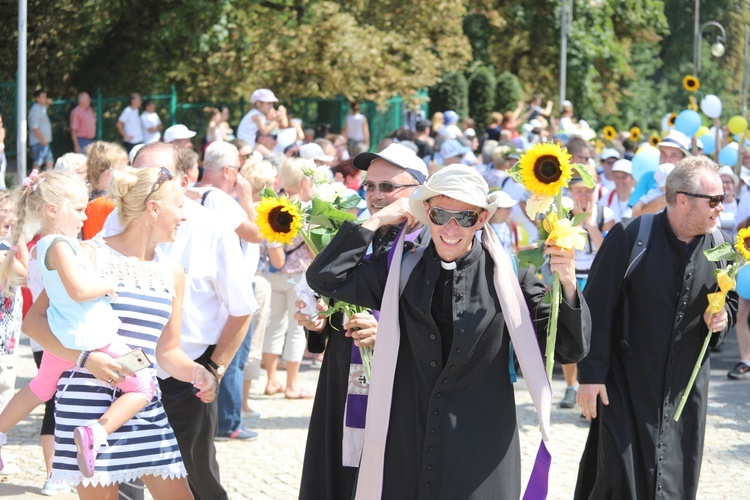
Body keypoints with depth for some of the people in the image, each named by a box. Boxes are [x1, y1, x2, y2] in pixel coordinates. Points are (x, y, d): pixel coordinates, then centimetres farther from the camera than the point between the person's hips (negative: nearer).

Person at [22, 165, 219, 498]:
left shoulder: (172, 273, 14)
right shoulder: (92, 255, -5)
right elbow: (34, 319, -7)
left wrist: (197, 373, -3)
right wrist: (85, 357, -21)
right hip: (90, 402, -6)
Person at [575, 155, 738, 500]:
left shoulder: (721, 248, 0)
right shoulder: (629, 238, -15)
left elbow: (729, 302, 16)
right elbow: (597, 310, -11)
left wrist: (720, 319, -9)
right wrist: (590, 374, -12)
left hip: (686, 390, 5)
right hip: (628, 383, -4)